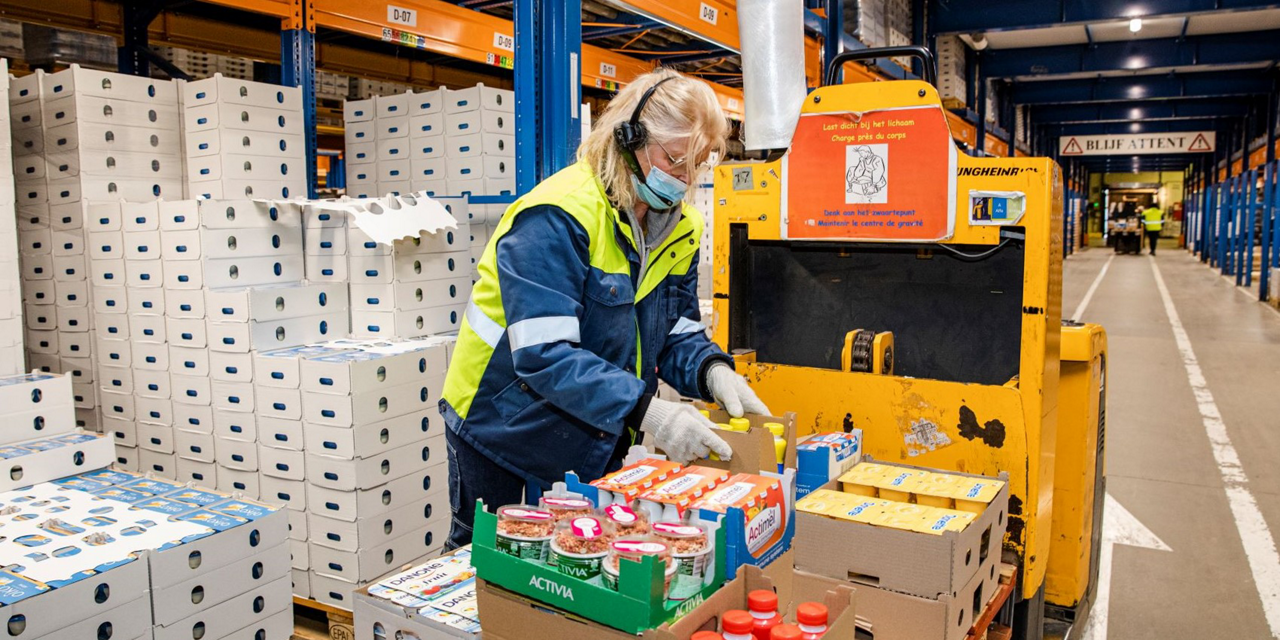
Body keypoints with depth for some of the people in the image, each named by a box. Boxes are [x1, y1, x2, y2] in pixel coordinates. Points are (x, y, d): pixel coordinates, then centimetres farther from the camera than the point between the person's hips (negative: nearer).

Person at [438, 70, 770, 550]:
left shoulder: (680, 226, -2)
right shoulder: (558, 216, -28)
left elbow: (677, 330, 0)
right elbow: (542, 354, -35)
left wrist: (712, 370, -22)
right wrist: (644, 409, -42)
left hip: (594, 435, 6)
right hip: (504, 421, -6)